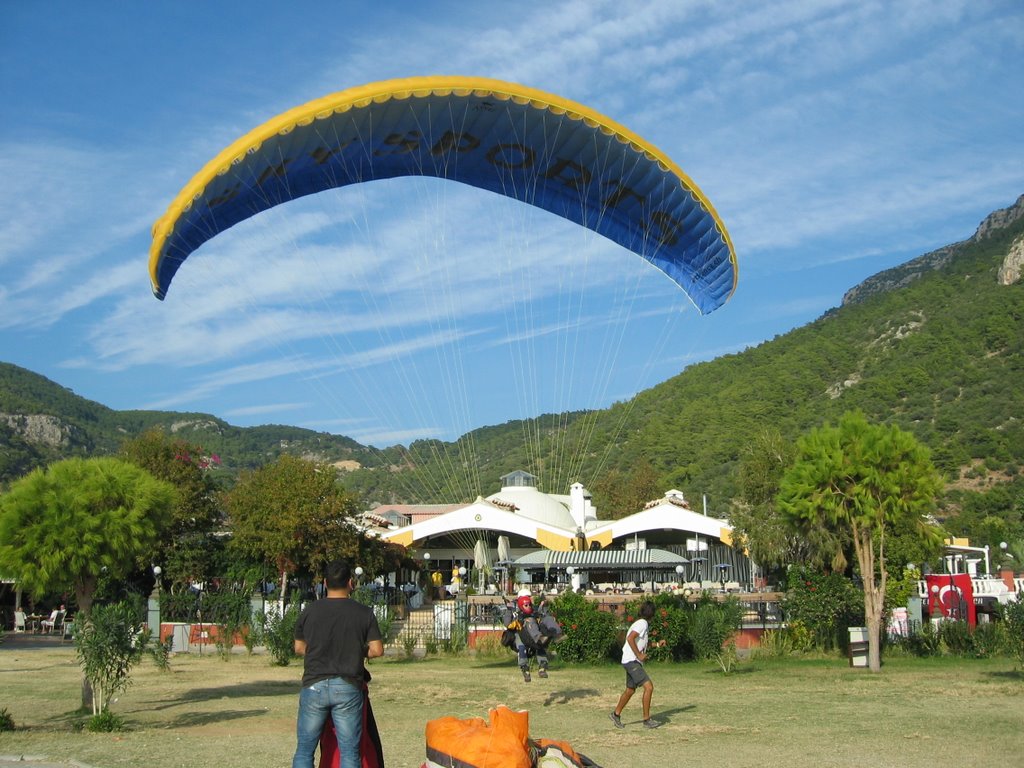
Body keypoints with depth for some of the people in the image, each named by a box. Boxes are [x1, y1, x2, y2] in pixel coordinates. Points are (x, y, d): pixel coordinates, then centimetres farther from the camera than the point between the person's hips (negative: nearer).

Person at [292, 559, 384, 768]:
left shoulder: (310, 611, 1)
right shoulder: (364, 613, -3)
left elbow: (299, 648, 10)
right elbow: (377, 650, -3)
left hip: (314, 686, 1)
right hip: (348, 688, -1)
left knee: (304, 749, 9)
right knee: (349, 751, 5)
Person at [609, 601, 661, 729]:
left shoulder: (644, 624, 15)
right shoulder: (642, 623, -14)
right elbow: (630, 638, -25)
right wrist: (639, 655, -21)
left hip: (634, 662, 10)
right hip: (632, 661, -10)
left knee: (630, 690, 17)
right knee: (649, 687, -15)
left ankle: (616, 714, 30)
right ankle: (647, 720, -12)